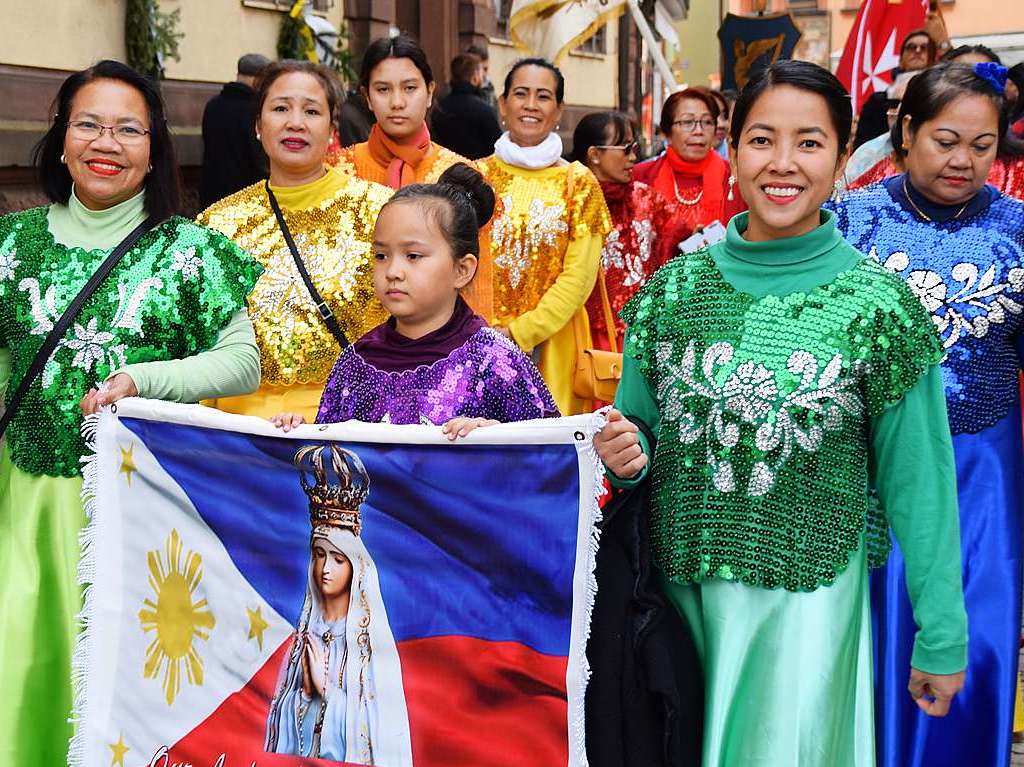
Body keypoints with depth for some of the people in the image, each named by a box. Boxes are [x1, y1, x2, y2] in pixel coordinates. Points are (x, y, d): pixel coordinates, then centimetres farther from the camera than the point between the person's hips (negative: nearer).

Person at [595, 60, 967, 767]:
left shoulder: (878, 305, -8)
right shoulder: (674, 289, 0)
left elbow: (916, 479, -5)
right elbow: (635, 427, 12)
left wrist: (942, 636, -3)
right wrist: (626, 456, -11)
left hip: (808, 597, -3)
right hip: (678, 584, 3)